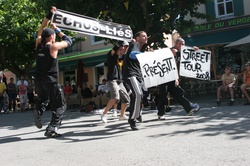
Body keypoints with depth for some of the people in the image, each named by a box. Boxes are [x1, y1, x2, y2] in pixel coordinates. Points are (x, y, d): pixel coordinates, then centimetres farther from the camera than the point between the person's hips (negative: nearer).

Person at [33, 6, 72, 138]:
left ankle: (38, 112, 0)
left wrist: (49, 15, 22)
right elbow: (68, 41, 5)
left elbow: (41, 30, 22)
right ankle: (52, 128, -9)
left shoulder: (38, 45, 7)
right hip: (50, 81, -6)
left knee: (43, 99, 30)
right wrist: (57, 29, 13)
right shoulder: (53, 46, -9)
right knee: (59, 105, 4)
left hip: (38, 80, 6)